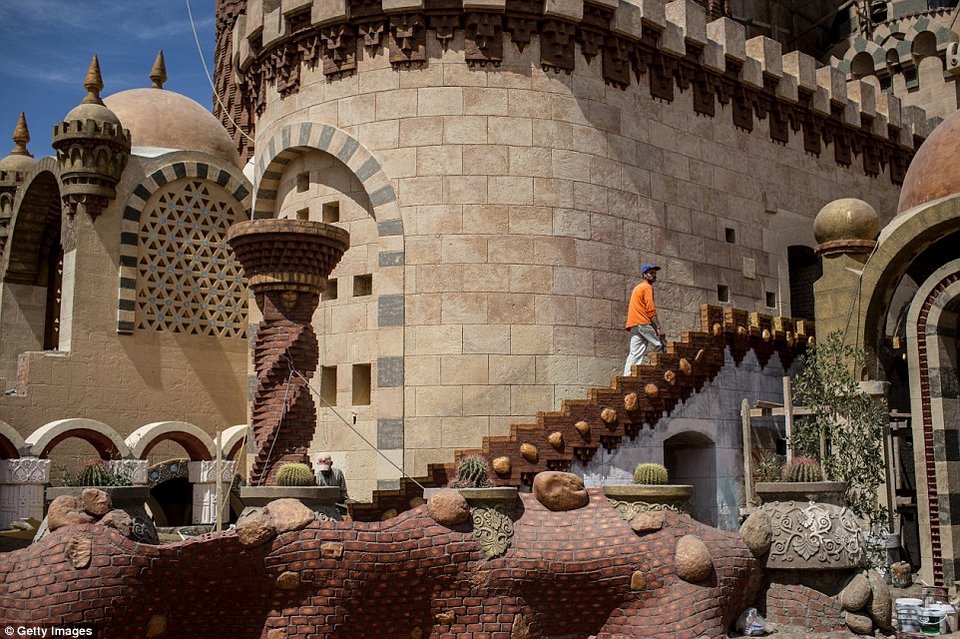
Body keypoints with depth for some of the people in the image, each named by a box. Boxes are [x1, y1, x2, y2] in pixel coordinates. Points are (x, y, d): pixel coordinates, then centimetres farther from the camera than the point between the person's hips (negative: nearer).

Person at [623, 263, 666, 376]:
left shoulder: (637, 288, 26)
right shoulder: (647, 287, -3)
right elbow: (650, 310, -13)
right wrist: (659, 328, -17)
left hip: (633, 325, 9)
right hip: (644, 324, -9)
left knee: (635, 354, 2)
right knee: (661, 346, -3)